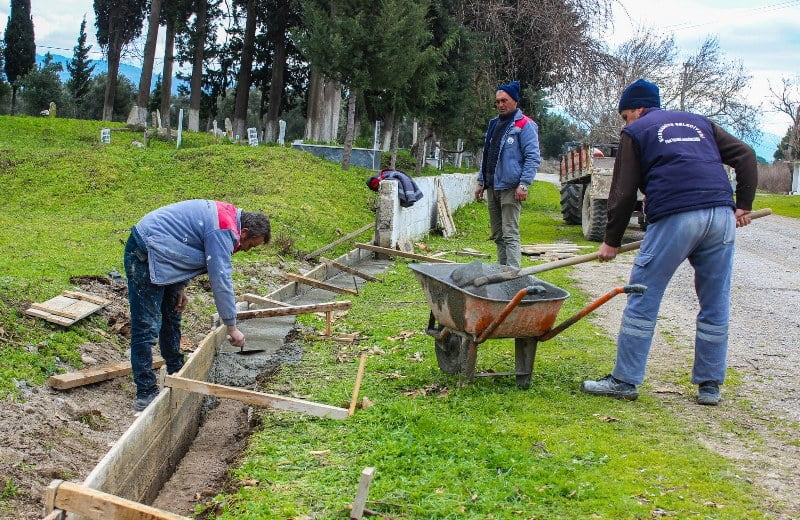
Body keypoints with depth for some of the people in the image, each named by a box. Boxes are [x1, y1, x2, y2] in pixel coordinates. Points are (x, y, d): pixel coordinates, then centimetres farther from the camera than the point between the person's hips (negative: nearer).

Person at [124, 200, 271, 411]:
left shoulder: (225, 214, 9)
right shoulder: (224, 231, -21)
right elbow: (220, 280, -22)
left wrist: (179, 288, 10)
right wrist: (232, 327, -16)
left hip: (161, 254, 11)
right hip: (144, 256, -11)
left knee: (172, 316, 21)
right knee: (147, 327, -10)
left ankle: (176, 372, 36)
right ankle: (145, 394, -7)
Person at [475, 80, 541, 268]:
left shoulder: (524, 125, -6)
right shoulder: (494, 124, 18)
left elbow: (533, 158, -12)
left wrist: (523, 184, -19)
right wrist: (481, 182, 19)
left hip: (510, 188, -8)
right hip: (492, 188, 8)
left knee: (510, 235, -11)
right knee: (498, 236, 13)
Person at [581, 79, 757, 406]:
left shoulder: (636, 132, 14)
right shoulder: (699, 123, 27)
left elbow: (623, 192, 8)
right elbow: (745, 156, 19)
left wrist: (612, 241, 16)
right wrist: (743, 205, 19)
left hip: (674, 218, -5)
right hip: (721, 217, 5)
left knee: (643, 300, 4)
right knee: (715, 305, 11)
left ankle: (625, 381, 7)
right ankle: (710, 386, 16)